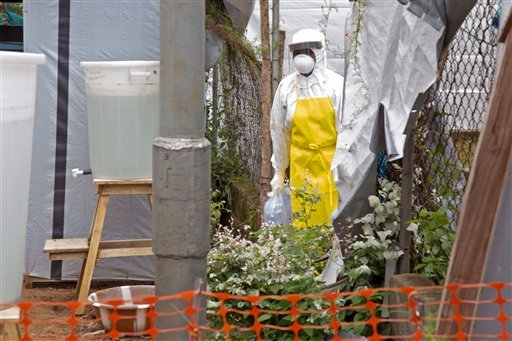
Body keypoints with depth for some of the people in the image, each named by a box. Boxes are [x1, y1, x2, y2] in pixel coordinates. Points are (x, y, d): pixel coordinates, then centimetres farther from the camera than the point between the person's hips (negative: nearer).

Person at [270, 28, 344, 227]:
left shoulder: (335, 84, -6)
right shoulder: (286, 87, 2)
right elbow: (278, 130, 10)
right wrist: (279, 172, 14)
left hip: (331, 164, -2)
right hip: (300, 164, 2)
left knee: (335, 219, 0)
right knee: (304, 223, 3)